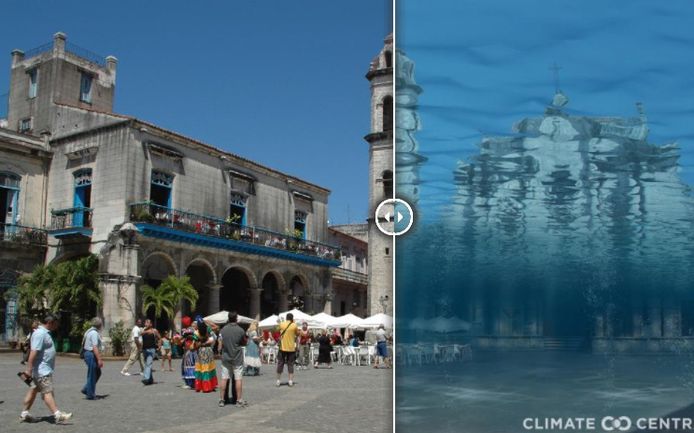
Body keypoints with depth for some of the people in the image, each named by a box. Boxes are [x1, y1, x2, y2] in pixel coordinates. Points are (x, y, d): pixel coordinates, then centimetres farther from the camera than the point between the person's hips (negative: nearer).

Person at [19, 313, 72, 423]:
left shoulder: (45, 333, 16)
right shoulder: (40, 334, -17)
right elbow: (33, 352, -24)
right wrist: (29, 369, -28)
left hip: (45, 368, 11)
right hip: (42, 370, -11)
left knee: (34, 390, 15)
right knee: (47, 392, -11)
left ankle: (24, 413, 23)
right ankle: (57, 415, -15)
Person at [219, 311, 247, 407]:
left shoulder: (223, 329, -2)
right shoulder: (240, 330, -10)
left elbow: (221, 343, 7)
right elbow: (244, 343, 2)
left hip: (225, 357, 3)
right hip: (237, 358, -3)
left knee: (224, 379, 7)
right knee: (238, 379, 2)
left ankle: (222, 399, 12)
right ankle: (239, 400, 4)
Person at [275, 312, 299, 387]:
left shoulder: (281, 324, -4)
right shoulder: (294, 325, -7)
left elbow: (277, 331, 14)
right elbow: (298, 334, 7)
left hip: (282, 348, 1)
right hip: (291, 348, 0)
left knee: (280, 364, 8)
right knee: (290, 364, 6)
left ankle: (278, 381, 9)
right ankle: (291, 381, 1)